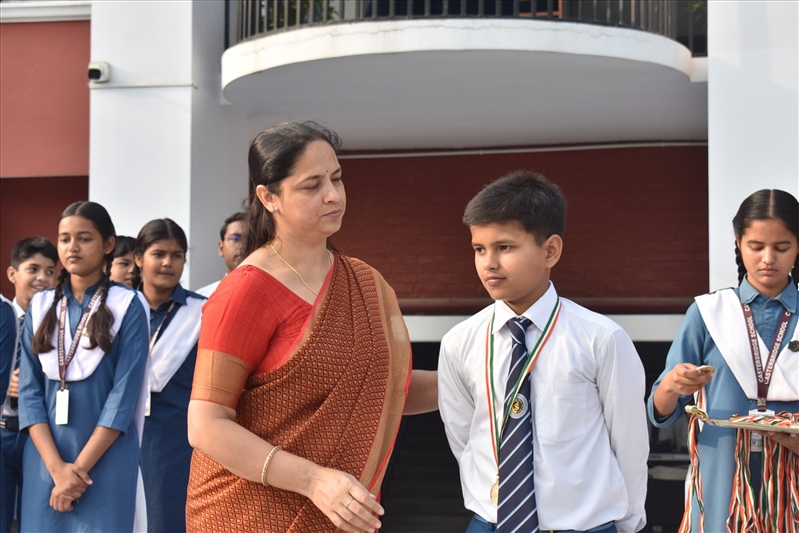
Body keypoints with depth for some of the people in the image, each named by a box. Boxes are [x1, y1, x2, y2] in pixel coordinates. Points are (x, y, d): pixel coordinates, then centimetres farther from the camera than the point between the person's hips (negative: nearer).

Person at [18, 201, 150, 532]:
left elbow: (125, 394, -9)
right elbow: (29, 391, 1)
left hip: (106, 458, -3)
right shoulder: (41, 306, 7)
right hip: (45, 458, 3)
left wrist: (80, 466, -13)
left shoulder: (127, 307, -3)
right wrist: (57, 466, -11)